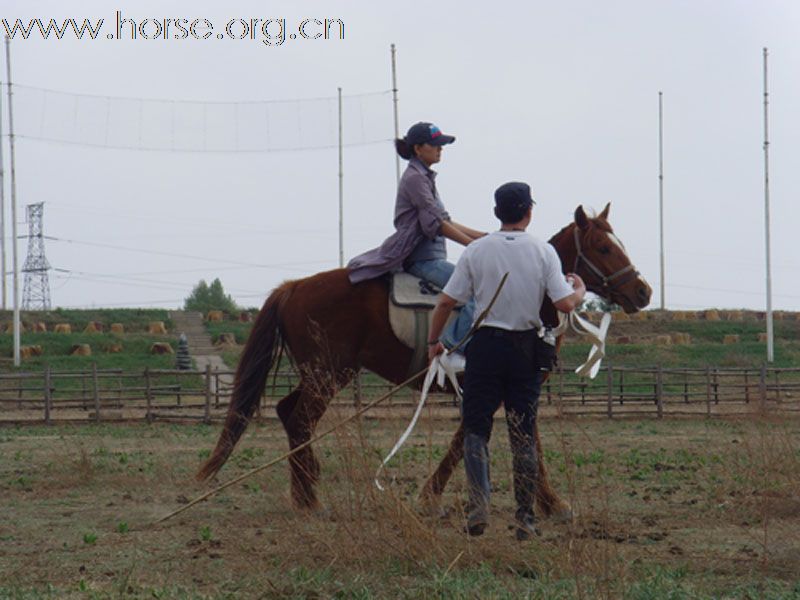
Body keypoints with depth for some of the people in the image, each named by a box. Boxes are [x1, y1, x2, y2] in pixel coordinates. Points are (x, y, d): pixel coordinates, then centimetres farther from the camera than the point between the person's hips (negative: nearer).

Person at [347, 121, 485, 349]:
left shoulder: (425, 177, 20)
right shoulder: (414, 178, -11)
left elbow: (446, 223, 21)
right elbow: (436, 224, -18)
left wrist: (482, 236, 13)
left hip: (433, 256, 10)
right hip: (422, 259, -10)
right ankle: (456, 345, -29)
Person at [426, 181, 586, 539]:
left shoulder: (476, 251, -2)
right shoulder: (544, 252, -3)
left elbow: (447, 301, -3)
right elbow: (565, 304, -9)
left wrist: (433, 341, 11)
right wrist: (580, 290, 14)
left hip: (485, 345, -1)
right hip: (527, 349, 1)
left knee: (476, 428, 6)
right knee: (523, 435, 8)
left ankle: (479, 502, -14)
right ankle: (525, 518, 8)